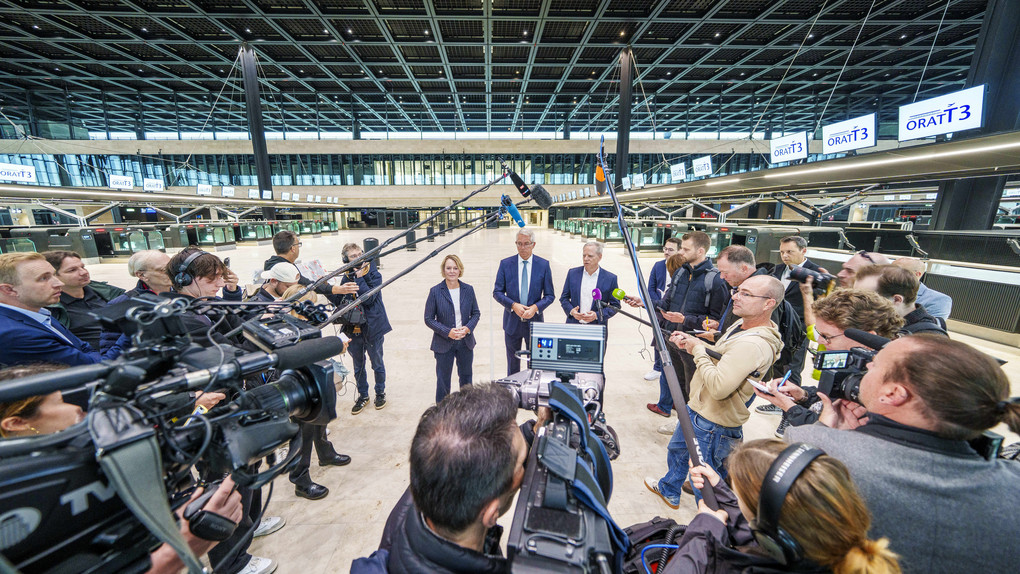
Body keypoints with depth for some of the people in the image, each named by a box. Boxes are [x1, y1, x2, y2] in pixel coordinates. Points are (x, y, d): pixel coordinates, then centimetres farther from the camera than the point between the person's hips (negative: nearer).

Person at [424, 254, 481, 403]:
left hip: (465, 342, 3)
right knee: (443, 379, 10)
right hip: (444, 343, -3)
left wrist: (468, 328, -13)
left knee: (466, 377, 18)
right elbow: (429, 319, -7)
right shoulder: (435, 291, -9)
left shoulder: (468, 289, -1)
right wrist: (448, 332, -18)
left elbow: (476, 313, 6)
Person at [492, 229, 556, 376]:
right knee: (513, 363, 15)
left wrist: (535, 307, -17)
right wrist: (513, 305, -17)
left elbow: (550, 295, 0)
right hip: (512, 321, 1)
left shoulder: (543, 265, -3)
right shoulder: (505, 264, -2)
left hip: (535, 321, 0)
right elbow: (497, 292, -2)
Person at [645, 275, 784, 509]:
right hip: (697, 408, 11)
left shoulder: (753, 344, -31)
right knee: (677, 450, 31)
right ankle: (669, 490, 55)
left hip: (712, 424, -11)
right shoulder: (741, 325, 1)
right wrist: (691, 342, -3)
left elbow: (718, 387, -35)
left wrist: (698, 350, -23)